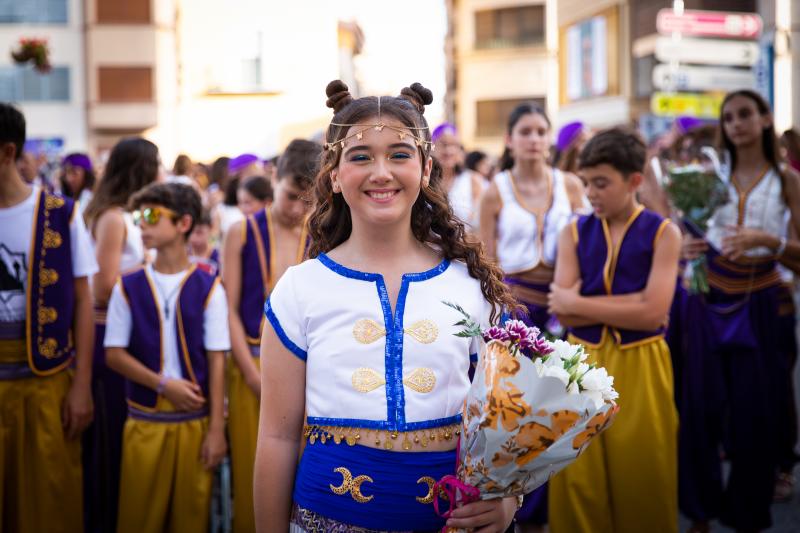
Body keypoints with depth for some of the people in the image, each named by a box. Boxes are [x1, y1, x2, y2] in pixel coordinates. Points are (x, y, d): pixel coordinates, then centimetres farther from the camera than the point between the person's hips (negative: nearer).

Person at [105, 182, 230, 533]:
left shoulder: (208, 288, -2)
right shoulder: (129, 287, 3)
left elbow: (216, 360, -2)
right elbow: (114, 354, 2)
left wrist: (217, 429, -6)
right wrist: (164, 384, -11)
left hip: (195, 421, -1)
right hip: (144, 421, 1)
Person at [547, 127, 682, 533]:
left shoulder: (663, 233, -4)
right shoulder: (574, 233, 3)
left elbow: (653, 313, -16)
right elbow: (564, 314, -6)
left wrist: (579, 302, -11)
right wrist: (627, 305, -14)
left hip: (639, 370, -2)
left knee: (640, 486, 8)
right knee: (578, 484, 7)